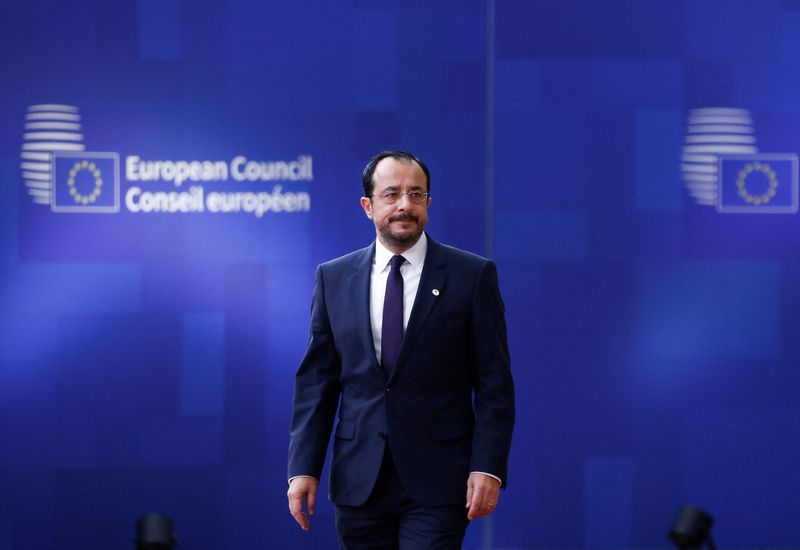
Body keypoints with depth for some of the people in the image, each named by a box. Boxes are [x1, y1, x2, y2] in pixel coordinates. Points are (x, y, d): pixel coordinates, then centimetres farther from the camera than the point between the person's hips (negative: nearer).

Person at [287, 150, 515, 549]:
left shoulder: (473, 275, 0)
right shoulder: (334, 278, 8)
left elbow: (494, 383, -1)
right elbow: (316, 379, 8)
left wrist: (488, 468, -10)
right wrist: (303, 467, 0)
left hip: (436, 484, -3)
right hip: (358, 482, 3)